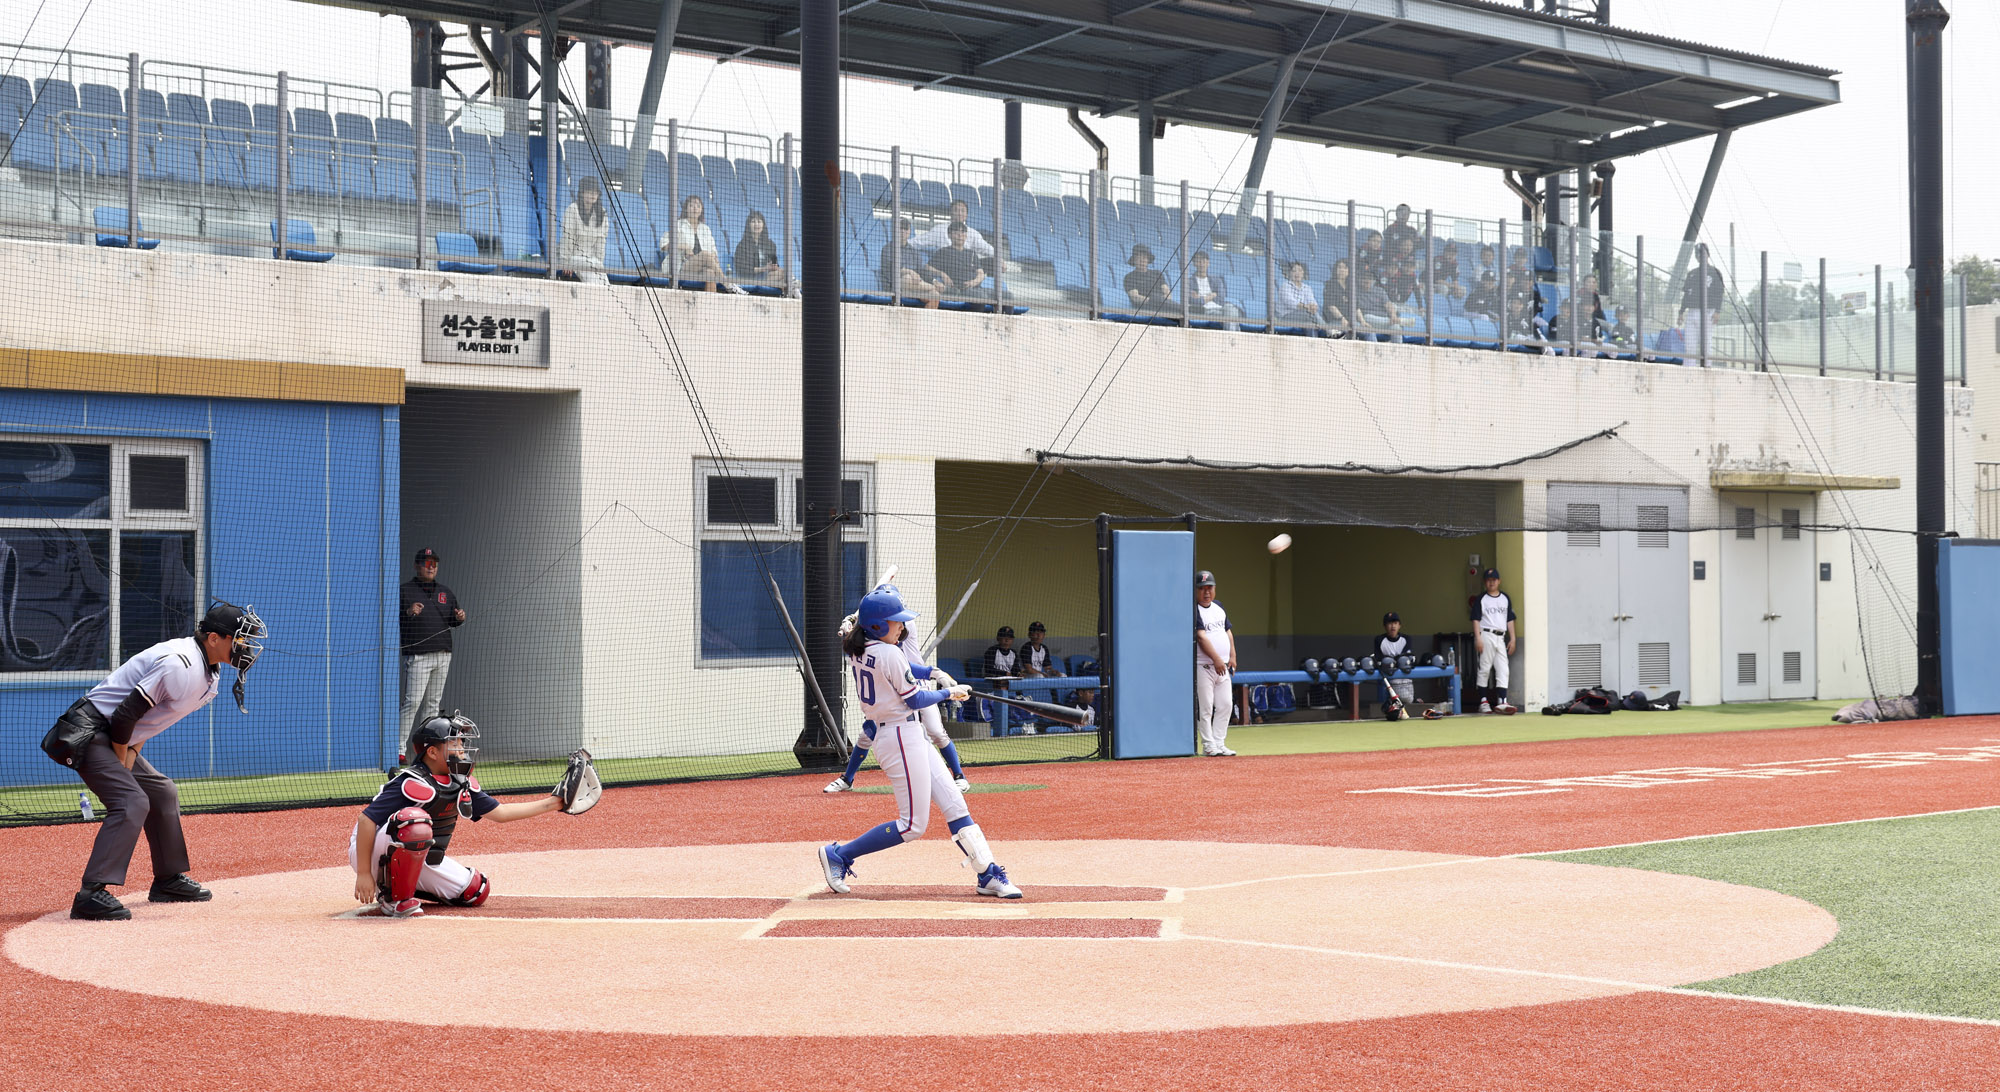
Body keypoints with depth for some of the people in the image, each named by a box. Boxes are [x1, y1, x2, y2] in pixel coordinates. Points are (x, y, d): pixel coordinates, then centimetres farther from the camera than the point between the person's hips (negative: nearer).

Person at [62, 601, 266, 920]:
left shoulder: (210, 673, 7)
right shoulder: (181, 665, -25)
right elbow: (125, 714, -25)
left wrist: (131, 755, 2)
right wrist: (121, 767, -13)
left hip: (116, 738, 10)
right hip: (89, 731, -10)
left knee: (162, 793, 17)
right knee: (132, 802, -22)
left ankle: (169, 880, 29)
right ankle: (91, 894, -25)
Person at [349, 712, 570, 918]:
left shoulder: (461, 784, 1)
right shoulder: (413, 783, -25)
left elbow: (499, 813, 9)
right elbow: (366, 820, -27)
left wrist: (554, 803, 4)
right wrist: (363, 874, -31)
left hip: (418, 860, 8)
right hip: (376, 855, -8)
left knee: (476, 891, 2)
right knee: (416, 823, -37)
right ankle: (395, 899, -20)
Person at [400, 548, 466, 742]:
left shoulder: (446, 593, 18)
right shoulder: (404, 590, 2)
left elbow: (452, 623, 21)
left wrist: (460, 619, -2)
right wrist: (407, 613, -22)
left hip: (443, 656, 6)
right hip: (417, 655, -6)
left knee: (433, 703, 9)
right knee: (412, 701, -14)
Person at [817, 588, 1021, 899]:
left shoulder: (856, 649, 7)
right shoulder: (889, 654, -19)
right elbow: (914, 700, -12)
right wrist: (949, 693, 3)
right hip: (903, 736, -10)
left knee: (954, 804, 7)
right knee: (913, 825, -4)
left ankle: (989, 875, 6)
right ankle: (839, 855, 2)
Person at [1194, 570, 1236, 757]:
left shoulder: (1218, 607, 15)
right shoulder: (1194, 611, -9)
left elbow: (1228, 632, 21)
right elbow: (1201, 637, -17)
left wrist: (1232, 656, 11)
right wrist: (1216, 659, -22)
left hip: (1223, 667, 7)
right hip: (1203, 666, -7)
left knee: (1225, 706, 5)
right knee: (1205, 708, -6)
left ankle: (1219, 743, 11)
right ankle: (1208, 745, -1)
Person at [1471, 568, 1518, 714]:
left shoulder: (1505, 599, 14)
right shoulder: (1481, 599, 3)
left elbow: (1510, 620, 15)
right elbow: (1476, 620, -2)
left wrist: (1512, 639, 8)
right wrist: (1478, 638, -12)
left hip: (1500, 637, 4)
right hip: (1486, 635, -4)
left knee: (1503, 670, -5)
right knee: (1484, 669, -3)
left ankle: (1501, 703, -11)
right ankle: (1483, 702, 2)